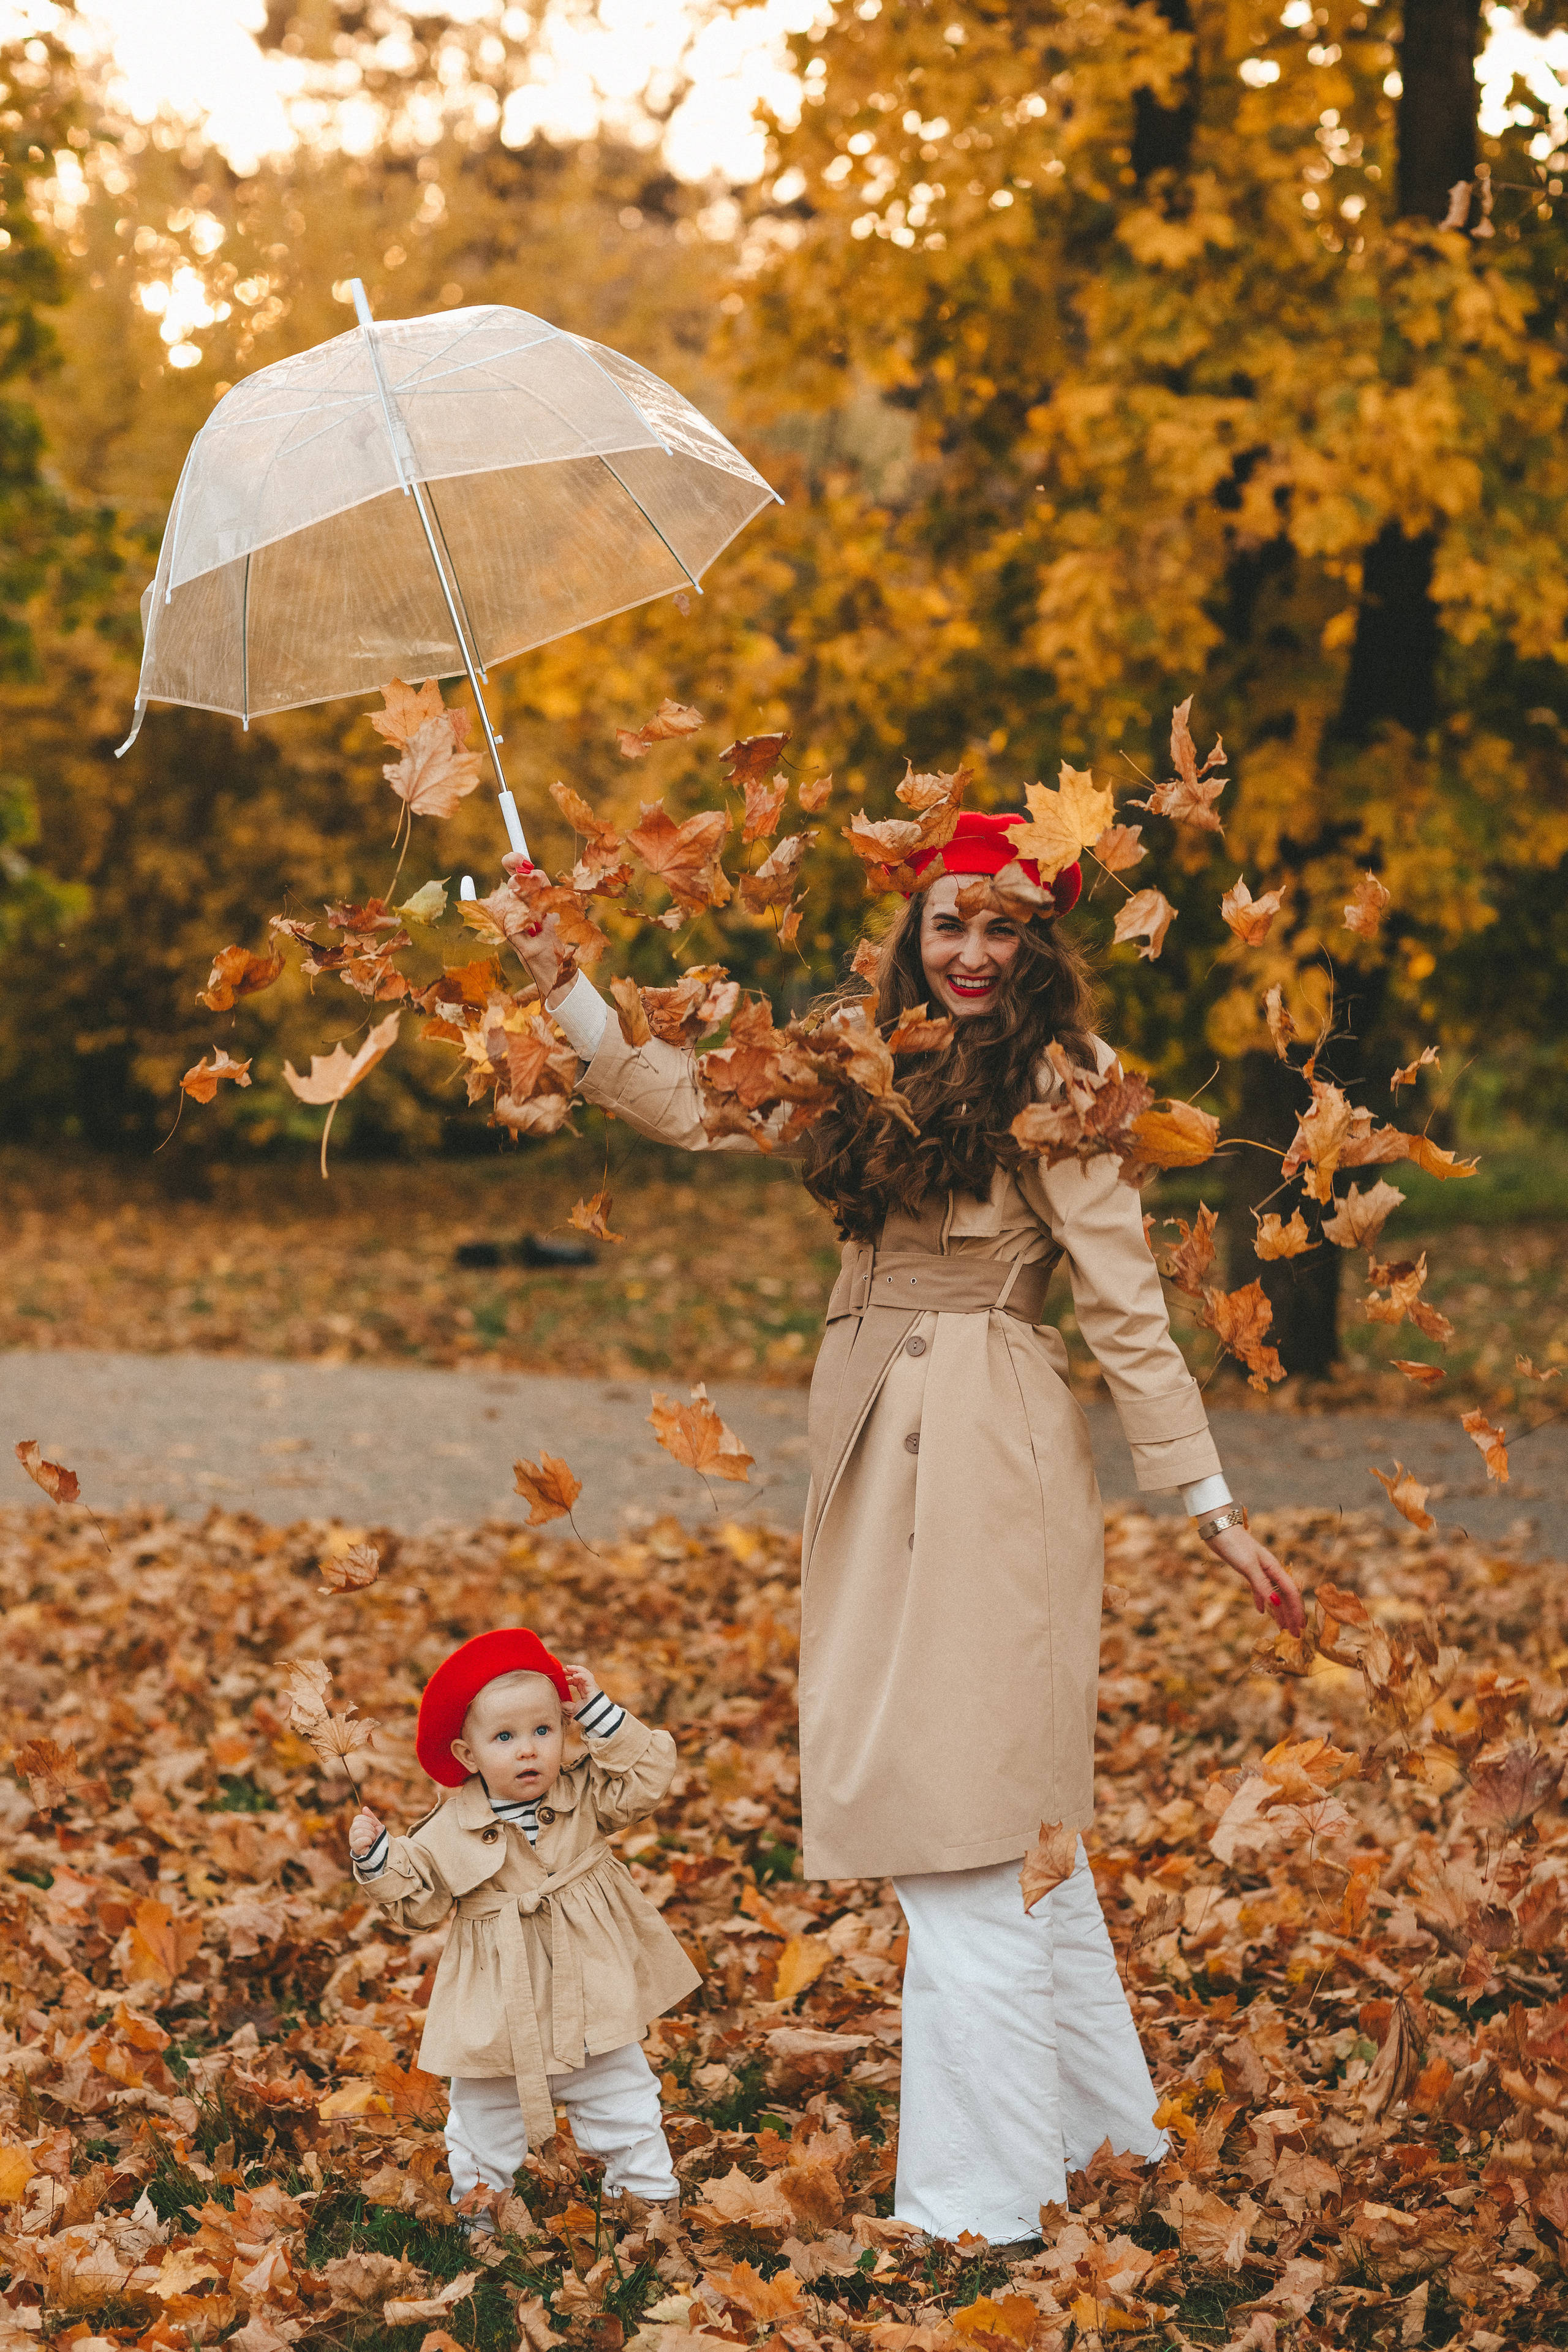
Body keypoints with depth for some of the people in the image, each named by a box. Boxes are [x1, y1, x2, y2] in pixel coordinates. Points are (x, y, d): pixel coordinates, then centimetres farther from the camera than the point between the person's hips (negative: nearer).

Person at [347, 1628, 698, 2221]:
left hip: (590, 2005, 1)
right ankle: (476, 2207, 36)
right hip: (500, 2023, -1)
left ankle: (651, 2196, 28)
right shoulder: (450, 1832, -8)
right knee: (484, 2121, 14)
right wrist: (376, 1859, -16)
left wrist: (599, 1714, -15)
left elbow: (645, 1779, -12)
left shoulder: (583, 1798, -4)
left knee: (624, 2106, 10)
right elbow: (415, 1901, 0)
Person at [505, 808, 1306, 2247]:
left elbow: (1128, 1308, -10)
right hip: (886, 1440, 8)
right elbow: (692, 1104, 18)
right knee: (1009, 1807, 16)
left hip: (984, 1450, -8)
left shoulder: (1053, 1085, -9)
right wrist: (561, 984, 12)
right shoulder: (881, 1071, 12)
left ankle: (984, 2197, 2)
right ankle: (1099, 2115, 30)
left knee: (964, 1815, -6)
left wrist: (1212, 1504, -10)